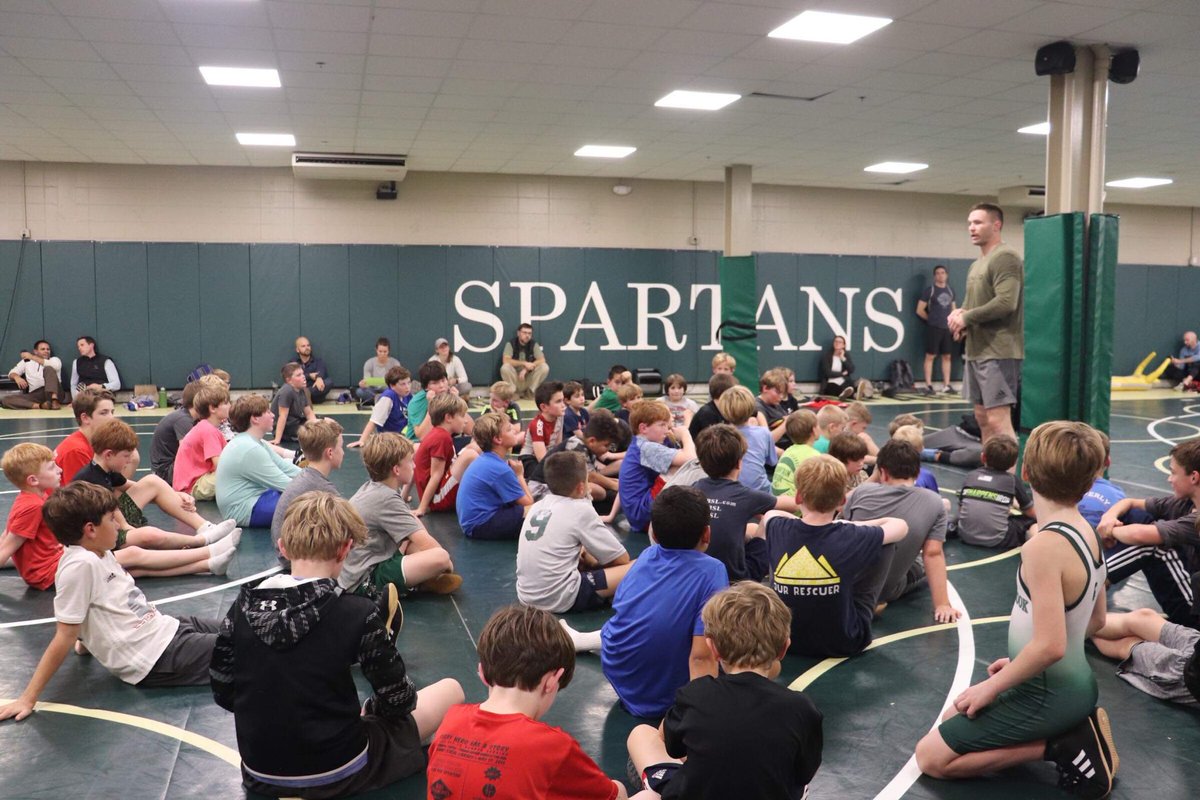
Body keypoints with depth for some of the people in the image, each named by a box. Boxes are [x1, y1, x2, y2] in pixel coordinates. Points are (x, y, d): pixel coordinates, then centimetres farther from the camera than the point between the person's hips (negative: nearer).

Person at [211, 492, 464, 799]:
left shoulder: (244, 605, -10)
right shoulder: (358, 613, -22)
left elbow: (223, 692, 1)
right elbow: (397, 700, -11)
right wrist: (368, 711, 10)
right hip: (335, 775, -5)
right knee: (451, 690, 10)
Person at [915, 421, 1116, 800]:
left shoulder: (1044, 546, -29)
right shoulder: (1087, 533, 0)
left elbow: (1050, 646, -32)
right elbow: (1095, 621, 13)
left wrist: (990, 687, -17)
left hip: (1046, 695, -9)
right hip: (1075, 684, 9)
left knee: (931, 756, 0)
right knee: (955, 715, 24)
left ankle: (1061, 747, -4)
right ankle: (1073, 729, 11)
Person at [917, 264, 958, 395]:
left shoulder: (950, 291, 13)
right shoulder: (929, 290, -3)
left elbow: (953, 309, 20)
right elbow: (919, 310, -3)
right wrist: (932, 319, 4)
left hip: (948, 328, 5)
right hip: (933, 328, -5)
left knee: (947, 356, 6)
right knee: (930, 356, -5)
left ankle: (946, 385, 10)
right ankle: (928, 385, -3)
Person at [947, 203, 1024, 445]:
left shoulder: (1005, 258, -11)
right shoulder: (976, 264, 19)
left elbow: (1006, 303, -22)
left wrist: (966, 318, -13)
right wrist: (958, 313, 3)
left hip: (999, 352, -10)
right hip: (977, 351, 10)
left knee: (998, 420, -12)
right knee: (982, 417, 13)